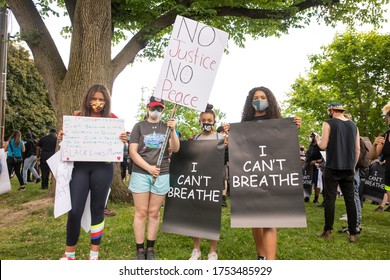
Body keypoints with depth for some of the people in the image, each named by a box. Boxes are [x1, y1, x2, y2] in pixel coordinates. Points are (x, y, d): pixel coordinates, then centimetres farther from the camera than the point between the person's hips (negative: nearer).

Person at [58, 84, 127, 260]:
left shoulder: (112, 119, 6)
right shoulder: (78, 117, 9)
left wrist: (122, 140, -14)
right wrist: (62, 138, -8)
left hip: (103, 167, 0)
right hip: (80, 166, 1)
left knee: (97, 209, 8)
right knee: (74, 210, -4)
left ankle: (94, 252, 23)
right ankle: (69, 252, 17)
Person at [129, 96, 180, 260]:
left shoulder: (167, 127, 11)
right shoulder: (139, 126, 6)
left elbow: (175, 149, 0)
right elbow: (132, 152, -1)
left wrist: (172, 130, -14)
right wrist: (148, 167, -10)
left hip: (161, 175, 2)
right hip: (140, 174, -1)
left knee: (154, 213, 7)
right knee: (141, 212, 1)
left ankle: (150, 249, 17)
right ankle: (140, 250, 11)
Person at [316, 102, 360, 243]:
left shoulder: (328, 123, -4)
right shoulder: (353, 125, 11)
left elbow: (323, 146, -10)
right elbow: (358, 149, 10)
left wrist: (318, 140, 11)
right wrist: (353, 166, 19)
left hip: (333, 167, -4)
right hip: (348, 168, 5)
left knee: (330, 199, 2)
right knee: (350, 200, 6)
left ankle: (328, 231, 6)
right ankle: (353, 234, 8)